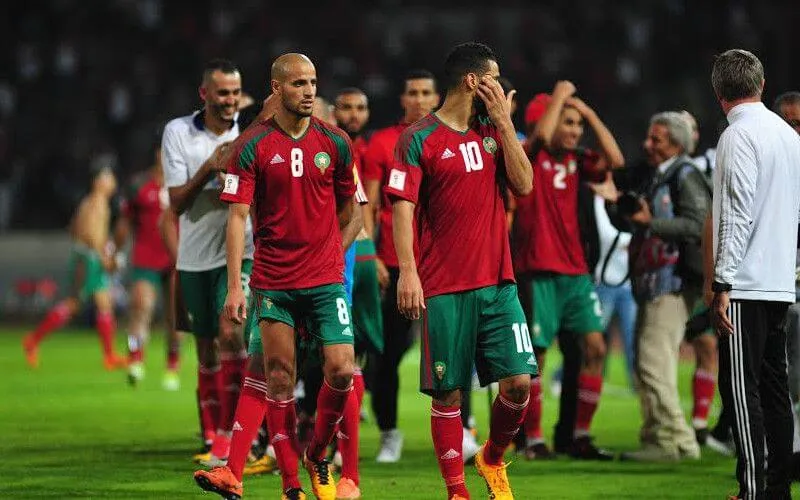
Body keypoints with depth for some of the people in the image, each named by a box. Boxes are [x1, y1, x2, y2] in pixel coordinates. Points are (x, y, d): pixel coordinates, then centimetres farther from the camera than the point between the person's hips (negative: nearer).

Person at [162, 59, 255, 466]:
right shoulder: (178, 132, -2)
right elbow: (177, 202, -5)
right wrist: (209, 169, -20)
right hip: (195, 255, 2)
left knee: (230, 332, -20)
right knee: (206, 346, 9)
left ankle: (230, 433, -18)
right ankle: (214, 439, 20)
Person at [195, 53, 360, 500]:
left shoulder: (335, 143, 2)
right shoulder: (254, 146, -4)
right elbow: (238, 216, -7)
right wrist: (234, 285, -14)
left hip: (325, 278, 1)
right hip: (273, 279, -1)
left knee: (342, 370, -10)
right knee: (279, 378, 1)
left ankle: (318, 455, 14)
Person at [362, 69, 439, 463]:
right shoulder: (383, 143, 3)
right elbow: (369, 205, 2)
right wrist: (370, 256, -7)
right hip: (395, 263, -1)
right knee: (387, 354, 2)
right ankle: (389, 434, 15)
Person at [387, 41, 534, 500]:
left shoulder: (494, 132, 13)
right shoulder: (419, 139, -3)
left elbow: (523, 184, 2)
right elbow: (402, 206, -8)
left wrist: (504, 121, -2)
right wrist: (408, 272, -18)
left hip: (498, 282, 4)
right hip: (444, 288, -4)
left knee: (519, 381, -6)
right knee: (448, 392, -1)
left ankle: (493, 458, 20)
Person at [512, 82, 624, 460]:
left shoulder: (576, 160, 12)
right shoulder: (530, 157, -5)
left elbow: (614, 160, -1)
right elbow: (541, 135, -26)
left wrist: (588, 113, 2)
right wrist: (559, 96, -11)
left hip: (575, 272, 6)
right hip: (538, 272, -6)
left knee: (595, 347, 0)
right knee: (534, 356, -2)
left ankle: (581, 436, 7)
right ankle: (534, 440, 6)